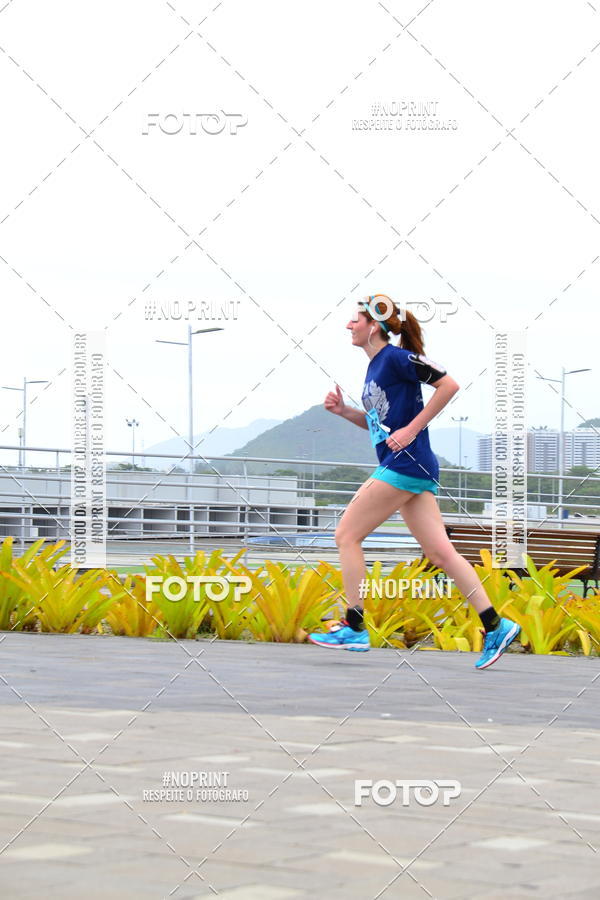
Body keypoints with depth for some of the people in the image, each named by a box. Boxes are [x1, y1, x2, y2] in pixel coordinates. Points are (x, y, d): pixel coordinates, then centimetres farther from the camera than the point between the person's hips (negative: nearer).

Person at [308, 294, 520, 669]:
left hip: (406, 464, -9)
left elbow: (449, 385, -16)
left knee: (347, 534, -3)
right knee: (440, 551, 4)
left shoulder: (396, 357, -9)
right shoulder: (375, 366, 19)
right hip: (412, 469, 9)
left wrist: (411, 429, -17)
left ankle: (354, 629, 0)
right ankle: (497, 627, 3)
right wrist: (344, 410, 12)